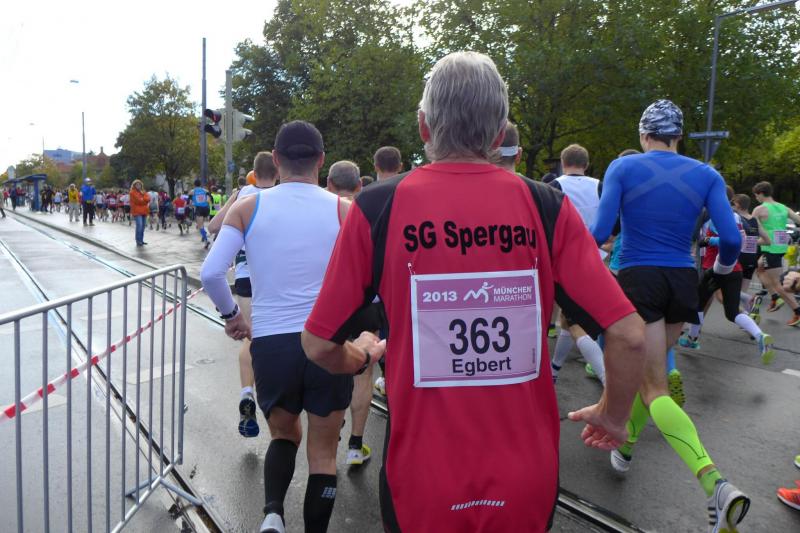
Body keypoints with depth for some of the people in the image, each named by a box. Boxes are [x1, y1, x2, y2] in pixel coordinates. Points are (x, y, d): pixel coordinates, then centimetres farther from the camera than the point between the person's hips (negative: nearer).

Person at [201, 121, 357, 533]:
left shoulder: (248, 208, 1)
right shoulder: (342, 209, -1)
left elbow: (210, 273, -8)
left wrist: (231, 314, 9)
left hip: (270, 343, 2)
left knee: (284, 433, 26)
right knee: (323, 451, 16)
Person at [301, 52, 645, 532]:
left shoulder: (376, 207, -11)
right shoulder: (548, 207, -9)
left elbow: (319, 345, -6)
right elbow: (629, 333, -10)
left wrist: (361, 358, 17)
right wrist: (613, 416, 9)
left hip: (423, 480, -1)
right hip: (528, 480, 2)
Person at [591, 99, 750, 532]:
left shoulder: (623, 167, -3)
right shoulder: (706, 175, 4)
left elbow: (600, 232, -12)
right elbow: (731, 239, -3)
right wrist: (720, 270, 17)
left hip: (638, 280, -4)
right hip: (682, 283, 4)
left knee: (654, 389, -4)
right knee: (649, 369, 24)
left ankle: (715, 483, -21)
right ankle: (626, 444, 41)